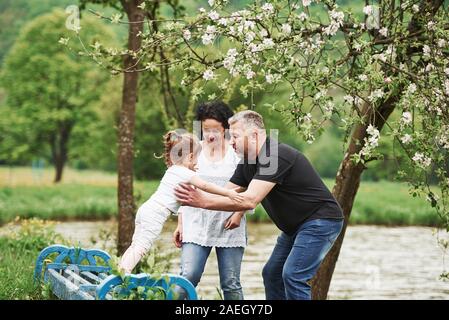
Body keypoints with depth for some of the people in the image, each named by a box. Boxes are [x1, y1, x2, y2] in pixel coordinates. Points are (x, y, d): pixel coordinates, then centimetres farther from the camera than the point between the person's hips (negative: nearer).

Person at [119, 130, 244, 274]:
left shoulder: (172, 169, 19)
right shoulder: (187, 174, -8)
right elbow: (204, 186, -17)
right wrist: (228, 193, -17)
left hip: (146, 208, 9)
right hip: (155, 214, -9)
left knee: (136, 245, 13)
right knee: (141, 247, -14)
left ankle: (120, 269, 12)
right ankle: (124, 272, -23)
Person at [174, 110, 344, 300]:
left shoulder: (277, 156, -26)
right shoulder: (248, 162, 5)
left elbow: (250, 200, -33)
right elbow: (225, 194, 3)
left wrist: (203, 202, -35)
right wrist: (189, 200, -13)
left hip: (321, 221, -10)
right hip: (295, 226, 10)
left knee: (293, 275, -20)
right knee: (272, 274, 10)